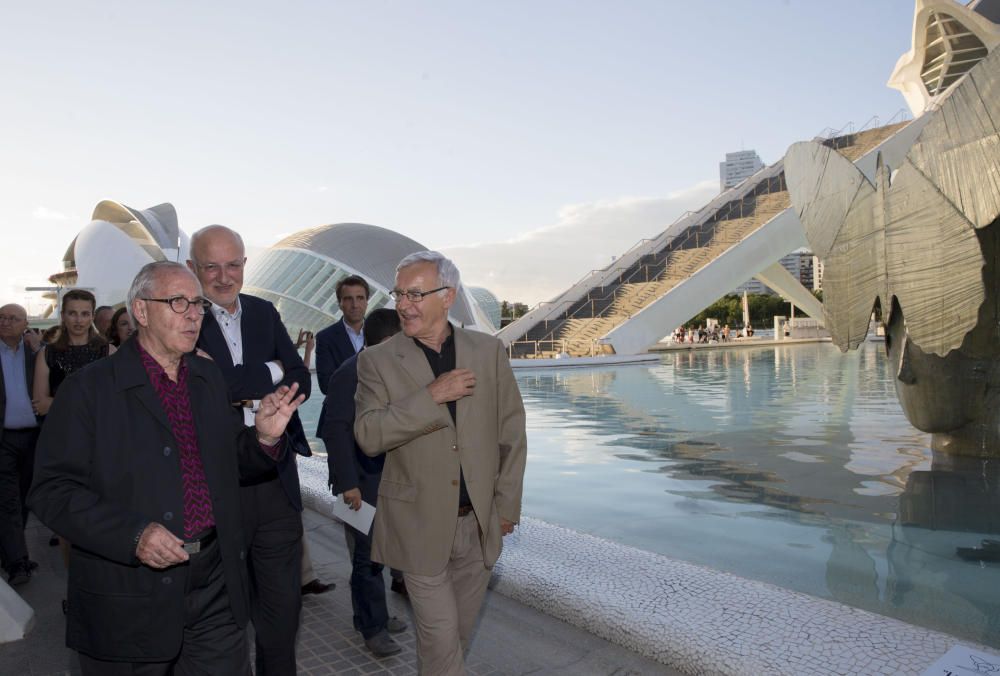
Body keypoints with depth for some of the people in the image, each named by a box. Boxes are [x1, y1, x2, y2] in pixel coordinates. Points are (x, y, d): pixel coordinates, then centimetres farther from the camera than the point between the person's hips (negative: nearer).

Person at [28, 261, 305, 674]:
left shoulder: (210, 379, 9)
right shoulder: (88, 389, -8)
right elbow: (52, 491, -11)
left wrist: (264, 437, -7)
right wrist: (132, 535, -23)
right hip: (130, 600, -4)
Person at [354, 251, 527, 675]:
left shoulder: (489, 351, -2)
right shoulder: (377, 360, -6)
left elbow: (511, 432, 2)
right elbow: (368, 436, -16)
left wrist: (506, 505, 2)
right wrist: (430, 397, -25)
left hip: (480, 522, 3)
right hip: (420, 524, -2)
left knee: (460, 632, 19)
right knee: (440, 637, 7)